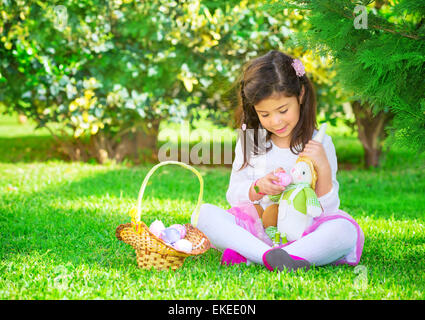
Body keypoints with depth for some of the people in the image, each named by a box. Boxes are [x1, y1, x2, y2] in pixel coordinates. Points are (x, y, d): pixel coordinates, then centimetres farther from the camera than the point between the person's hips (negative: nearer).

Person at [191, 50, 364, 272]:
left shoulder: (319, 144, 2)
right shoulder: (249, 141, 8)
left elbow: (328, 208, 0)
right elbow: (233, 195, 7)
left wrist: (323, 168, -15)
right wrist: (258, 188, -13)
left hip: (301, 231, -1)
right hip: (257, 229, 1)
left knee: (345, 230, -32)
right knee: (203, 214, -22)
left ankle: (245, 257, -34)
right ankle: (270, 256, -39)